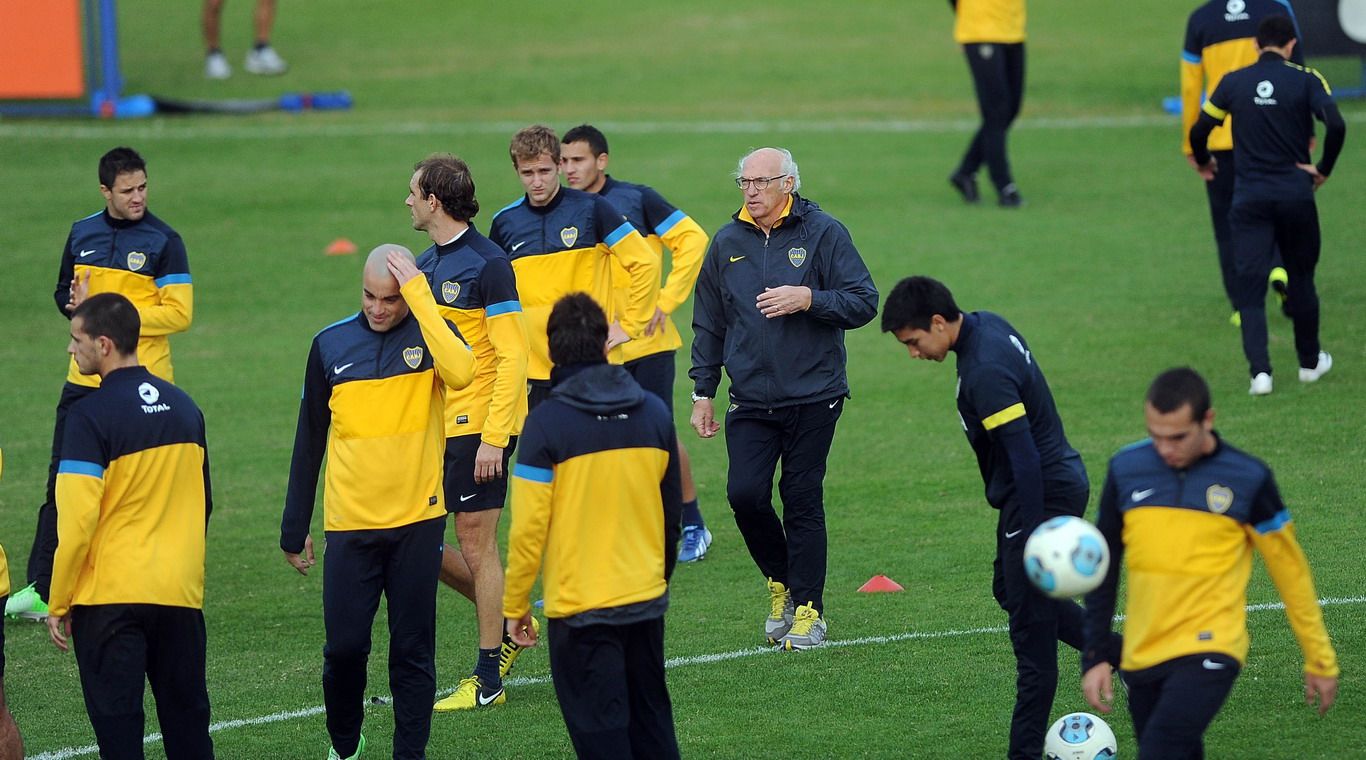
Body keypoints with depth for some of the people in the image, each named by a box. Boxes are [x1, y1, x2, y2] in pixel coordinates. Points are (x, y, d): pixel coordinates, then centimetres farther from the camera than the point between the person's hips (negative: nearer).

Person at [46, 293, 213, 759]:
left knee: (116, 721, -2)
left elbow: (78, 521, -16)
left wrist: (58, 603, -8)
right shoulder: (184, 407, 8)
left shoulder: (92, 415, -13)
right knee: (186, 717, 12)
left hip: (109, 596, -6)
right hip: (180, 593, 6)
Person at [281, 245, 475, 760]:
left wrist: (420, 298, -25)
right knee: (344, 646, 1)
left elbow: (461, 372, -29)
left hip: (417, 523, -1)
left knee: (413, 650, 4)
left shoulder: (431, 335, -2)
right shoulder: (331, 345, 3)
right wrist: (294, 529, 11)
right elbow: (309, 443, 10)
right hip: (349, 525, 1)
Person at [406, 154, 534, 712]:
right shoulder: (425, 266, 11)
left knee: (475, 543, -3)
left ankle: (488, 681, 6)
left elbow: (512, 358, -16)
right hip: (435, 425, 8)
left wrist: (493, 438, -20)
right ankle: (508, 620, 24)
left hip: (478, 426, -8)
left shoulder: (487, 264, -14)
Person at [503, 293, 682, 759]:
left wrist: (516, 605, -2)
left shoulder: (547, 423, -13)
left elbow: (529, 527, -13)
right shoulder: (655, 413, 2)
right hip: (646, 598, 5)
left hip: (579, 607, -5)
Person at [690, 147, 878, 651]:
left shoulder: (823, 233, -3)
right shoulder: (728, 242, 9)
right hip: (751, 400, 3)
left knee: (802, 502, -1)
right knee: (745, 495, -8)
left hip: (813, 399, -3)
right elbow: (708, 324, 16)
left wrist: (808, 299, -20)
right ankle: (781, 583, 16)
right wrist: (703, 392, 13)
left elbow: (864, 303, -6)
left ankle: (808, 609, 10)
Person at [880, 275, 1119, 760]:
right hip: (1062, 480, 11)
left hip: (1043, 496, -11)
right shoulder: (987, 326, 3)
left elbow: (1025, 459, -29)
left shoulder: (985, 374, -28)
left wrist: (1034, 538, -27)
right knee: (1010, 591, 25)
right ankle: (1127, 656, 29)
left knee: (1031, 624, -3)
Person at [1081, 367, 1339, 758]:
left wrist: (1320, 659, 8)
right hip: (1141, 655, 5)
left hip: (1208, 652, -5)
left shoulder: (1248, 479, -5)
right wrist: (1094, 657, 9)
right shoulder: (1126, 469, 3)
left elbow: (1289, 569, 4)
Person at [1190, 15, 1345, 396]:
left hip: (1249, 199, 0)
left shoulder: (1233, 83, 1)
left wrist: (1203, 163, 26)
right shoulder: (1305, 80, -5)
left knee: (1250, 285, 1)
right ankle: (1310, 362, 30)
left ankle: (1259, 371, -13)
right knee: (1301, 280, 17)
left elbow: (1199, 131, 5)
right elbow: (1336, 125, -19)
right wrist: (1323, 169, -4)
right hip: (1296, 194, 0)